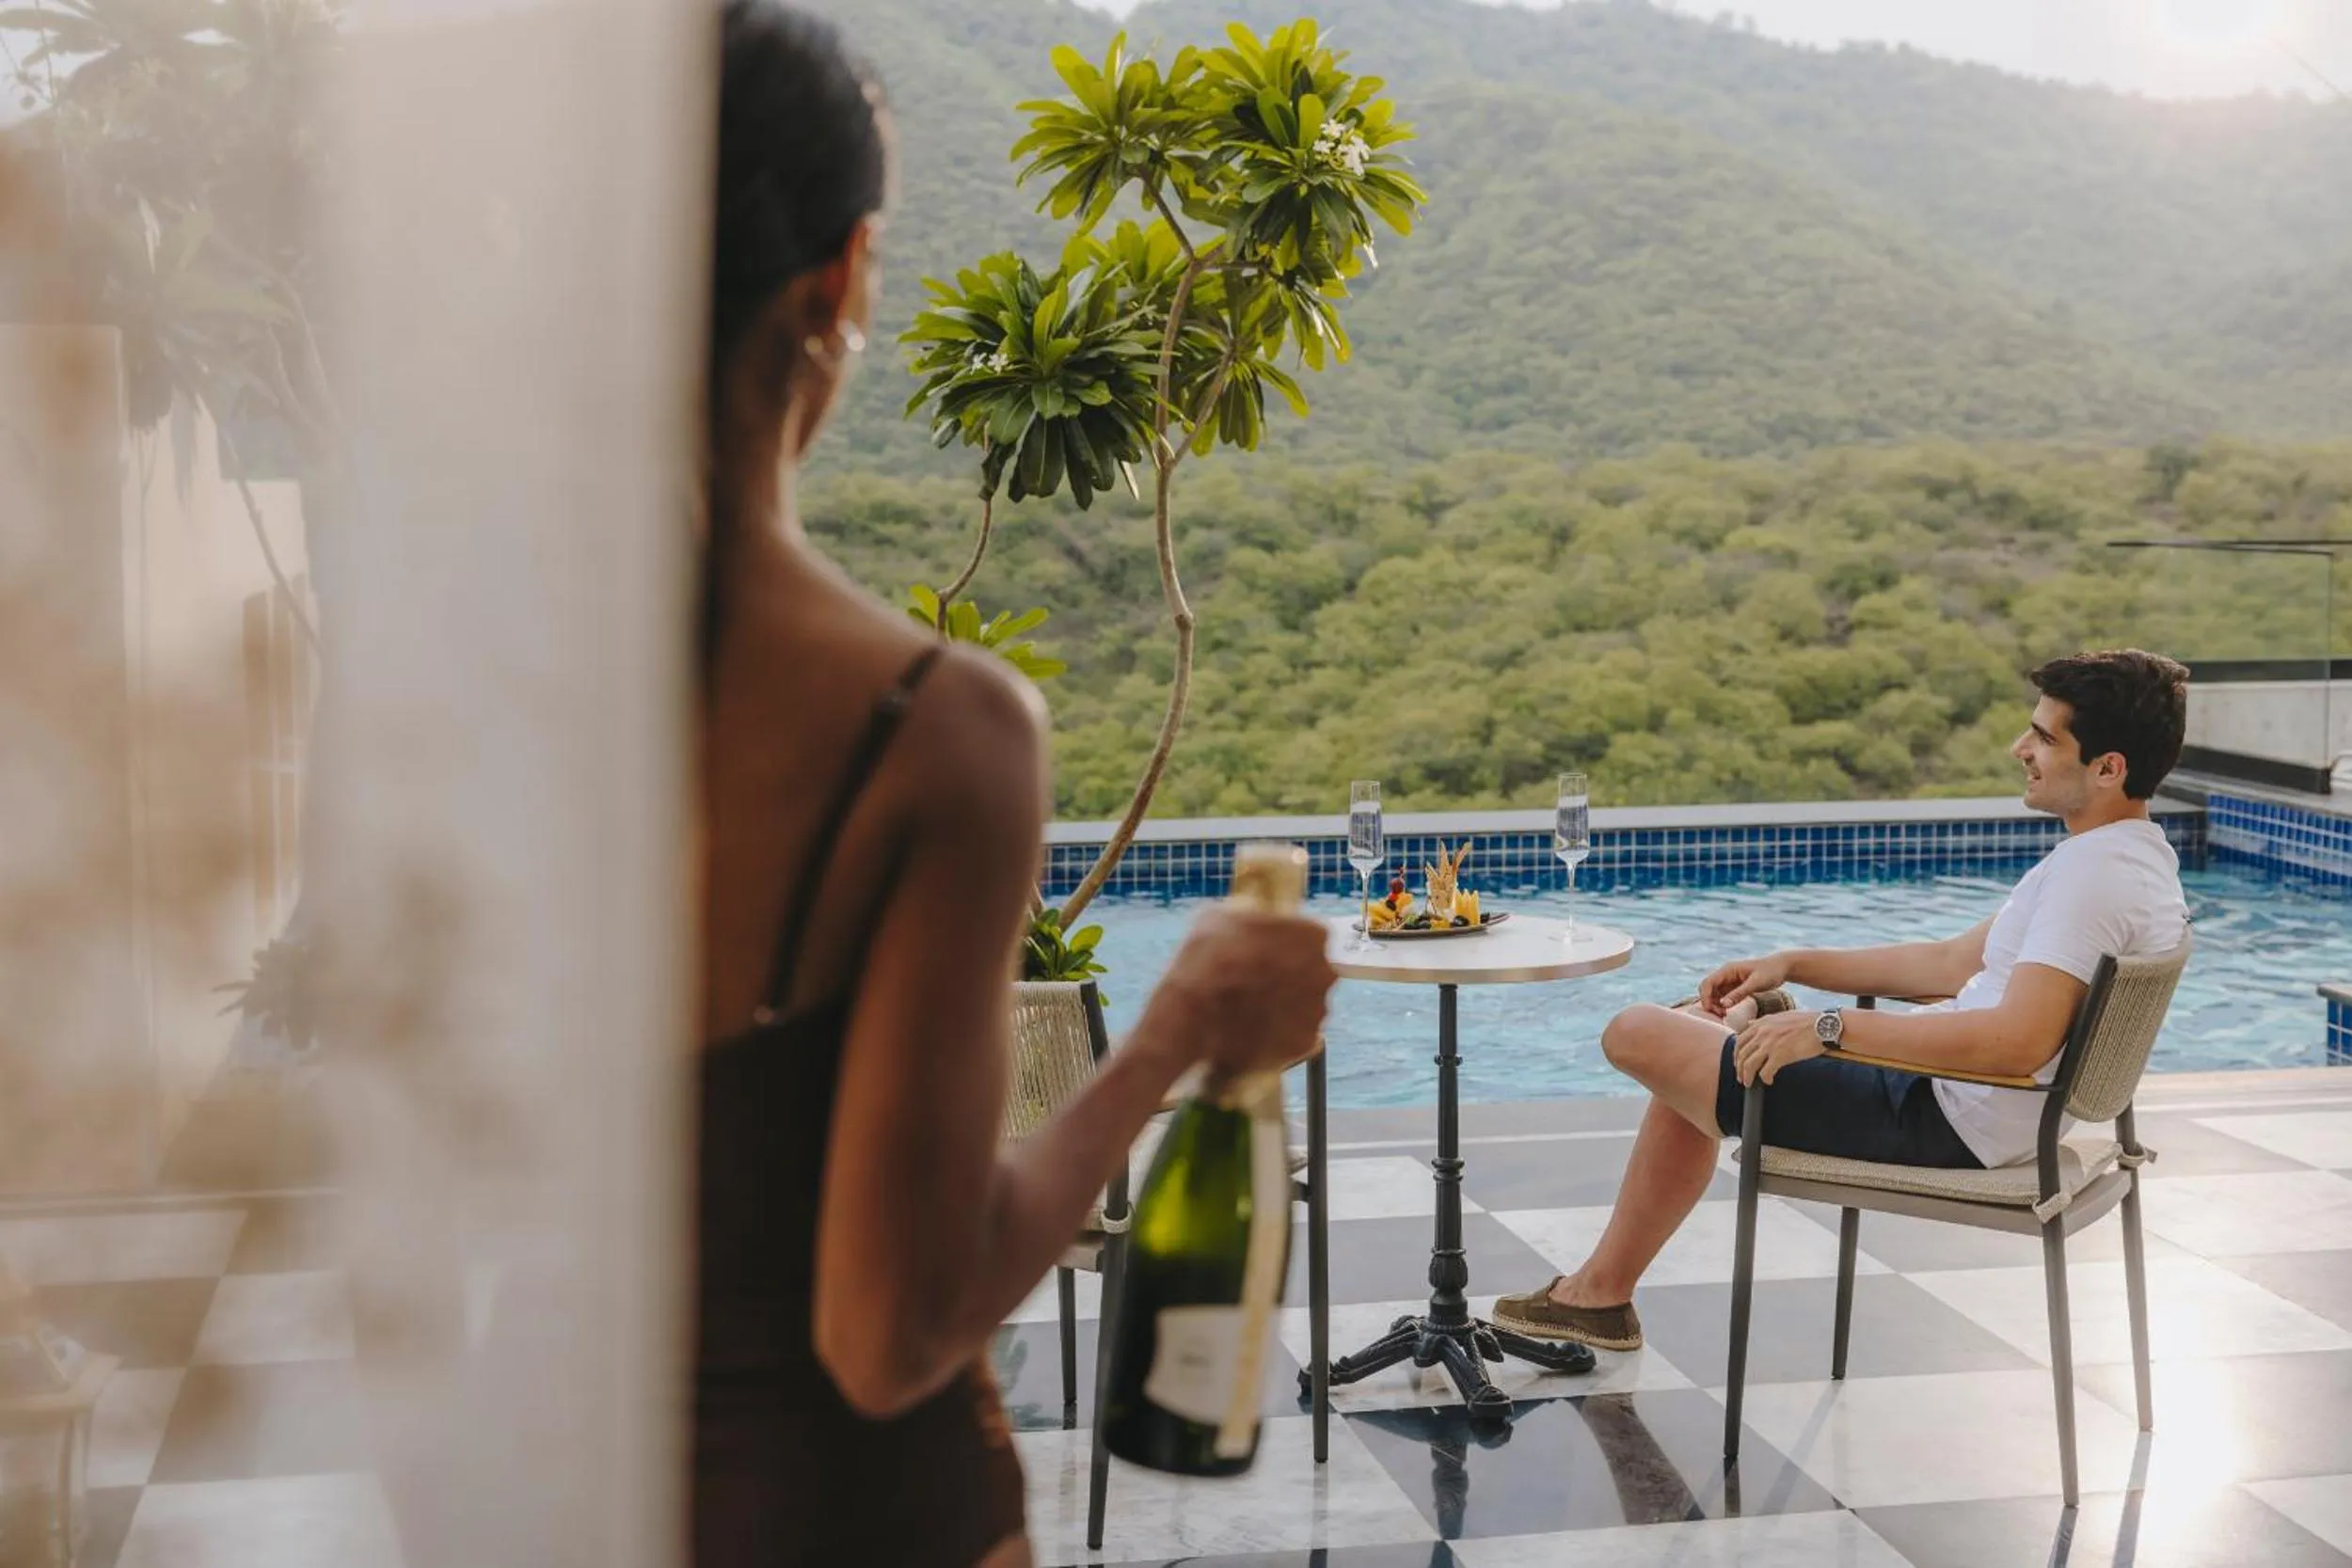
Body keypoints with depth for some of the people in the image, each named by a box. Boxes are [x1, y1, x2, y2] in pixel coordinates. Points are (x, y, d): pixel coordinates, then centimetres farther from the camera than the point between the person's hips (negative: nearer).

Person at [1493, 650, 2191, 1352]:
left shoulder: (2095, 873, -23)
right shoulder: (2133, 854, 12)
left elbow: (2020, 1041, -36)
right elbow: (1959, 961, 17)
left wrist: (1830, 1027, -31)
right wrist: (1795, 965, 13)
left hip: (1943, 1125, -11)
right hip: (1962, 1106, 11)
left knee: (1639, 1035, -4)